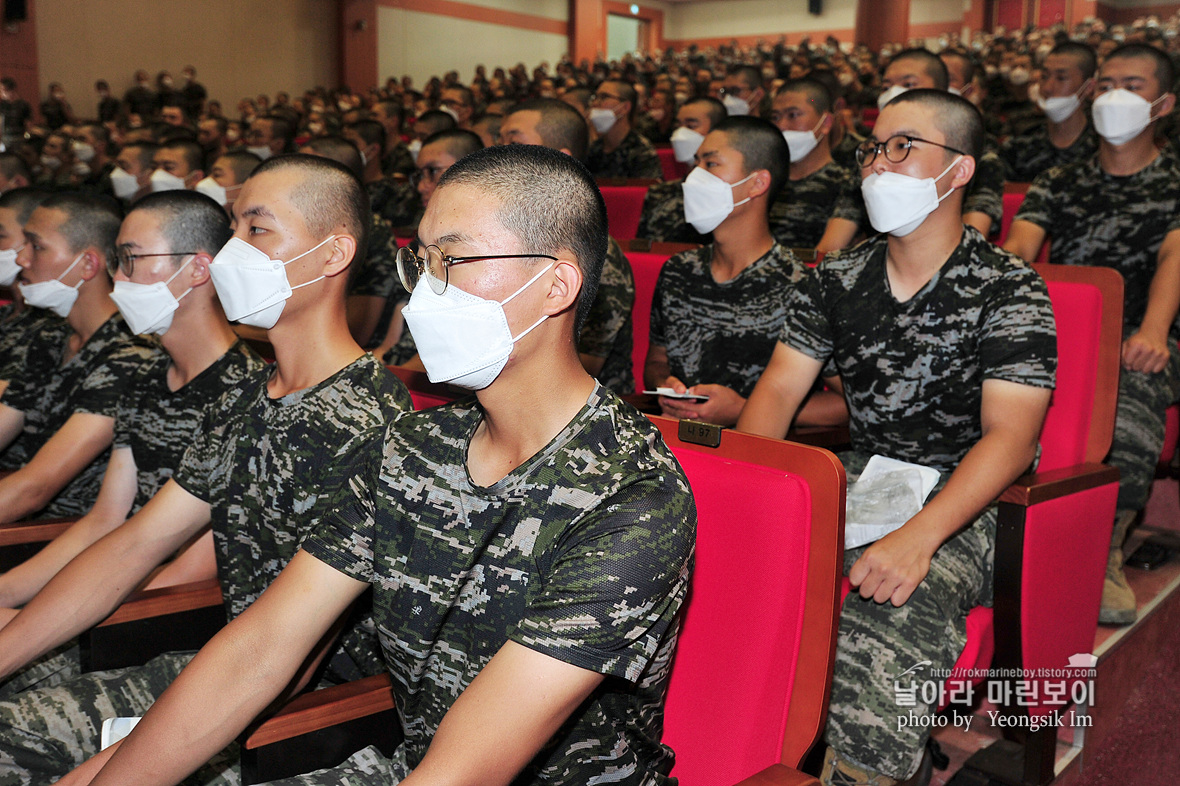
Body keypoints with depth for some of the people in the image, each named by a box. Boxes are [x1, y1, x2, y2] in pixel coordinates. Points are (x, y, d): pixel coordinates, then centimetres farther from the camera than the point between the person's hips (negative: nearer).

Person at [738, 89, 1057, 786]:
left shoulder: (1010, 290, -6)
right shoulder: (838, 279, 9)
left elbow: (1010, 437, -15)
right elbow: (778, 391, 4)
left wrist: (917, 539, -29)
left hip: (966, 499, -4)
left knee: (892, 609, -33)